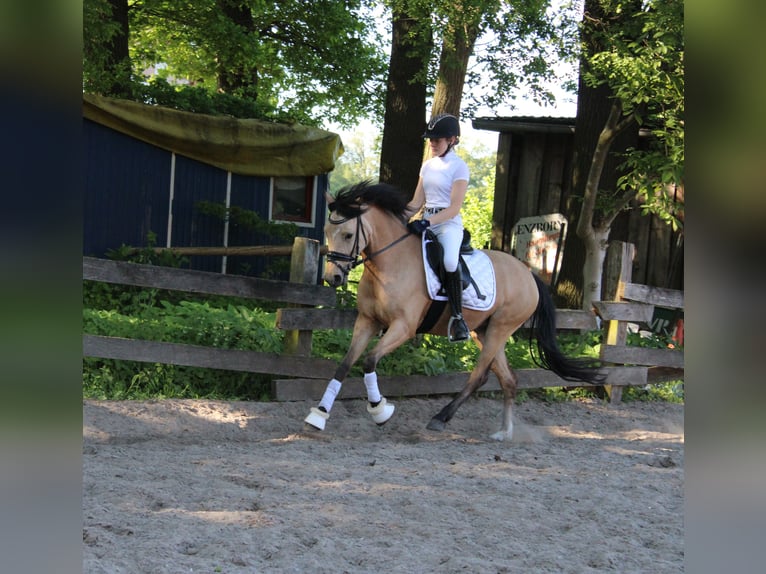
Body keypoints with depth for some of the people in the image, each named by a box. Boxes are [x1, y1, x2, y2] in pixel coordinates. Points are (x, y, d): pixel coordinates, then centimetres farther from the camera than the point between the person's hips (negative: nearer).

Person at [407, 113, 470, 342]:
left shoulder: (459, 167, -5)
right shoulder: (427, 165, 15)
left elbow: (454, 207, -13)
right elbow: (417, 202, 16)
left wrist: (427, 223, -26)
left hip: (448, 223, -8)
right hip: (425, 223, 8)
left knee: (449, 261, -36)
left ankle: (457, 317, -27)